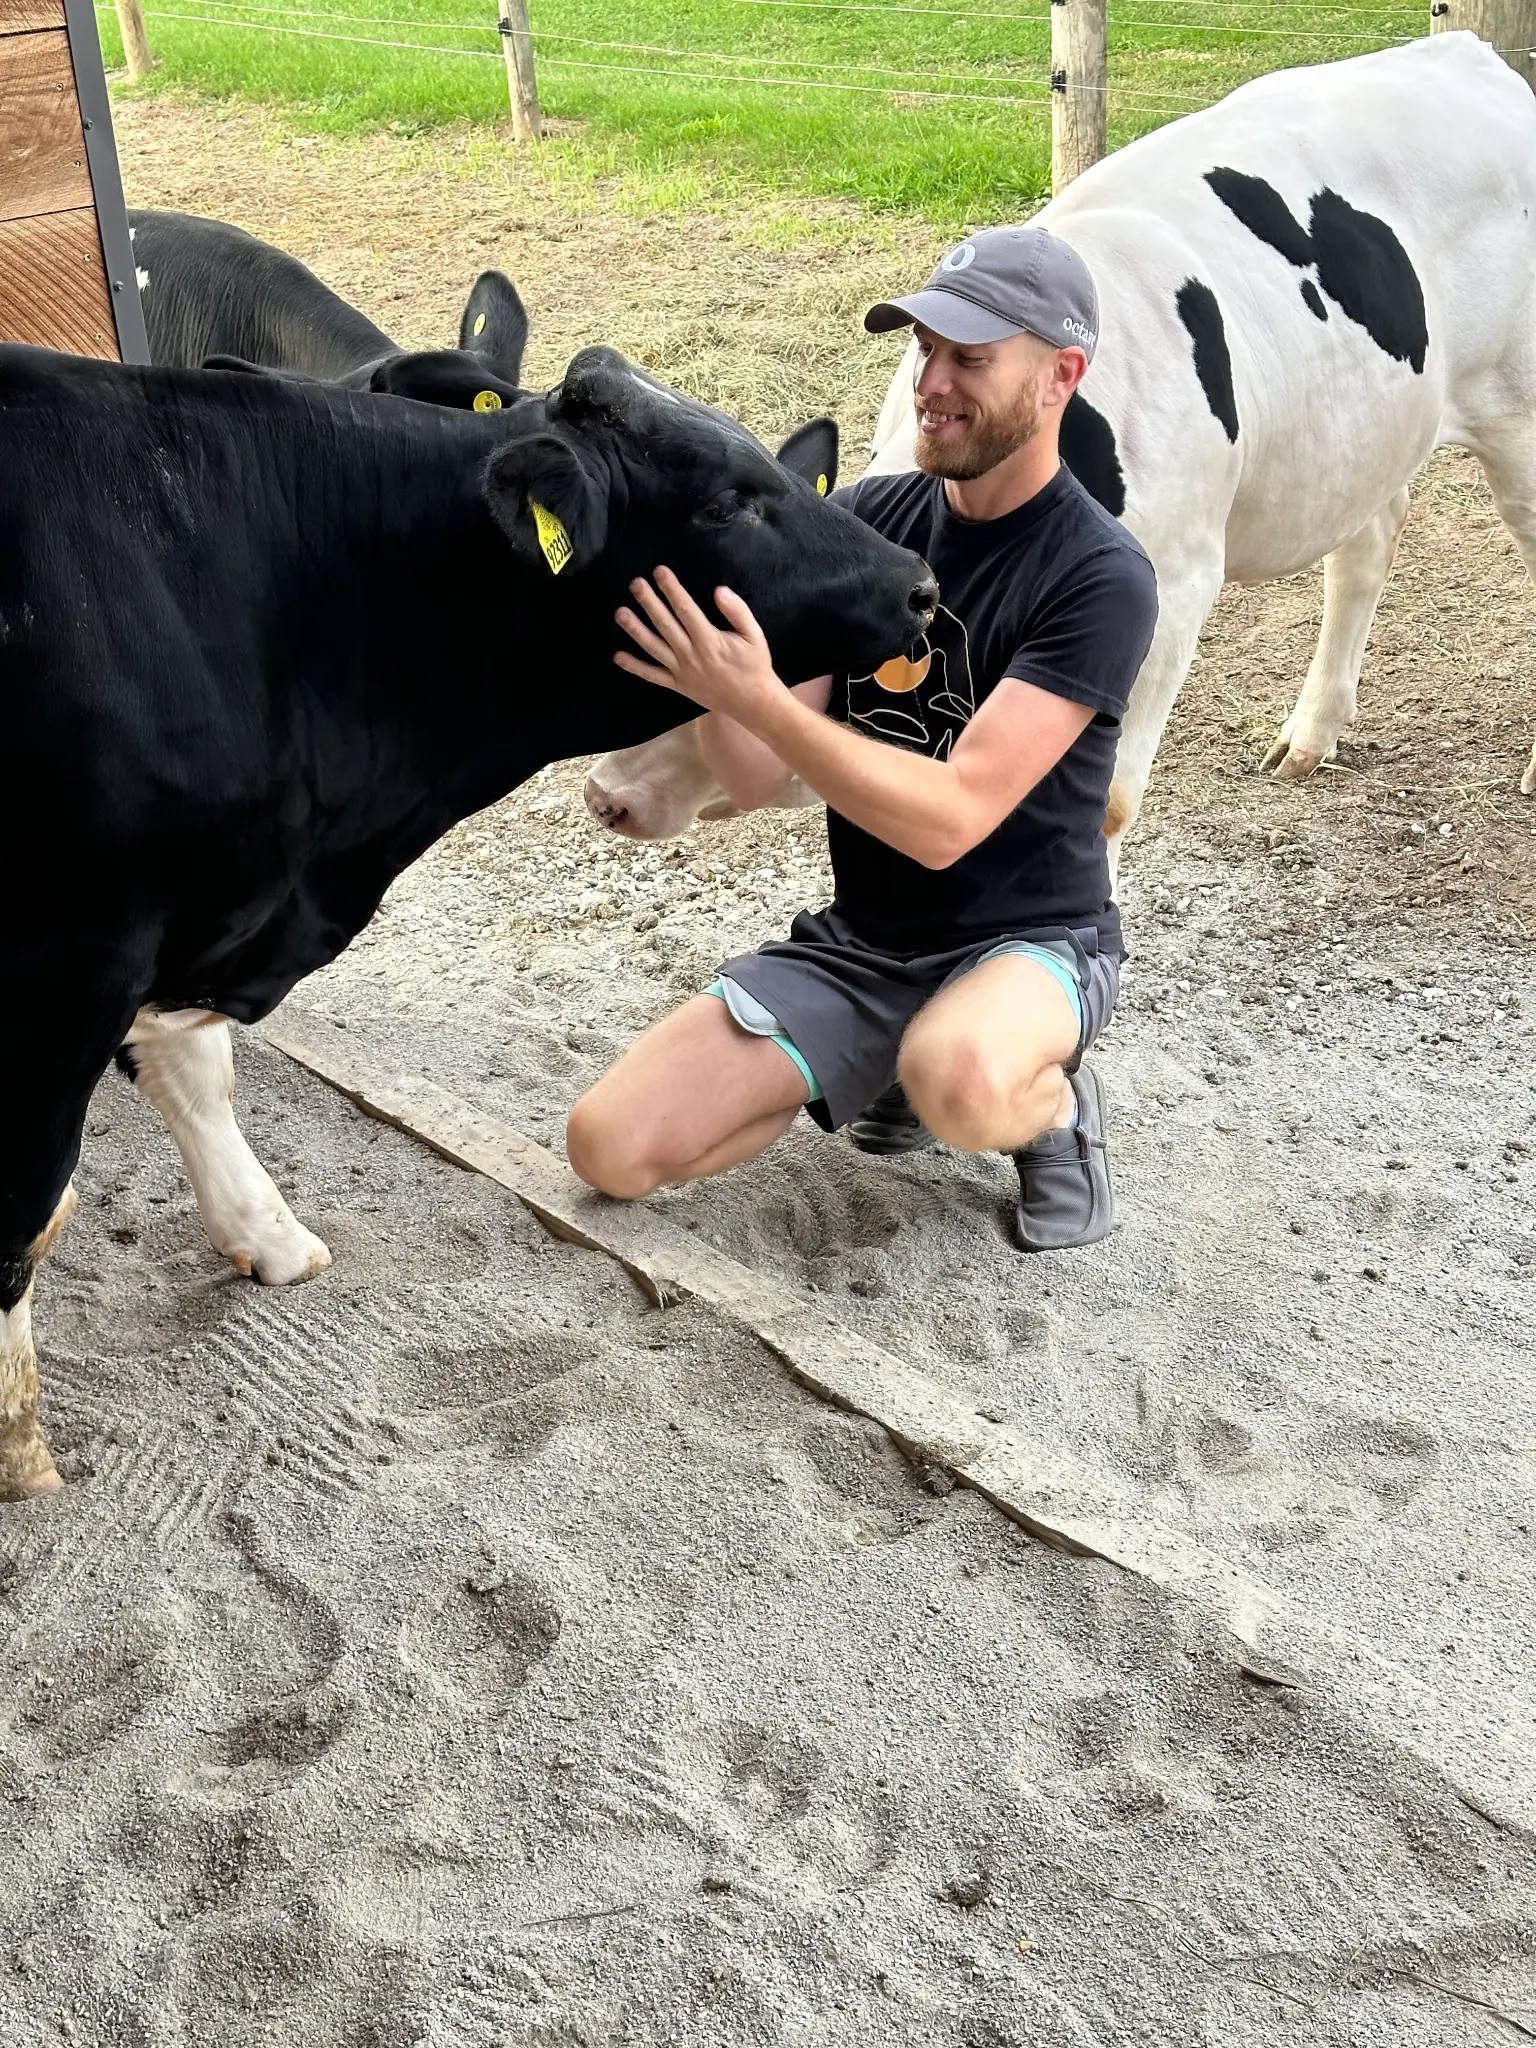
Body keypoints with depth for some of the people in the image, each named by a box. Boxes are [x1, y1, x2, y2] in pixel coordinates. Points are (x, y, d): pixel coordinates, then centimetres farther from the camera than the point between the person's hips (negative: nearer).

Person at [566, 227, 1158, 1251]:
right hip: (860, 939, 6)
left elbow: (951, 817, -27)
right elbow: (759, 775, -6)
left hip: (1029, 942, -5)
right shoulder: (867, 517, -1)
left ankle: (1052, 1103, -3)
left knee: (958, 1083, -42)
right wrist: (710, 668, -27)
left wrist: (757, 698, -36)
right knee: (611, 1147, -8)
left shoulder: (1100, 577, -17)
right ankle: (893, 1067, 13)